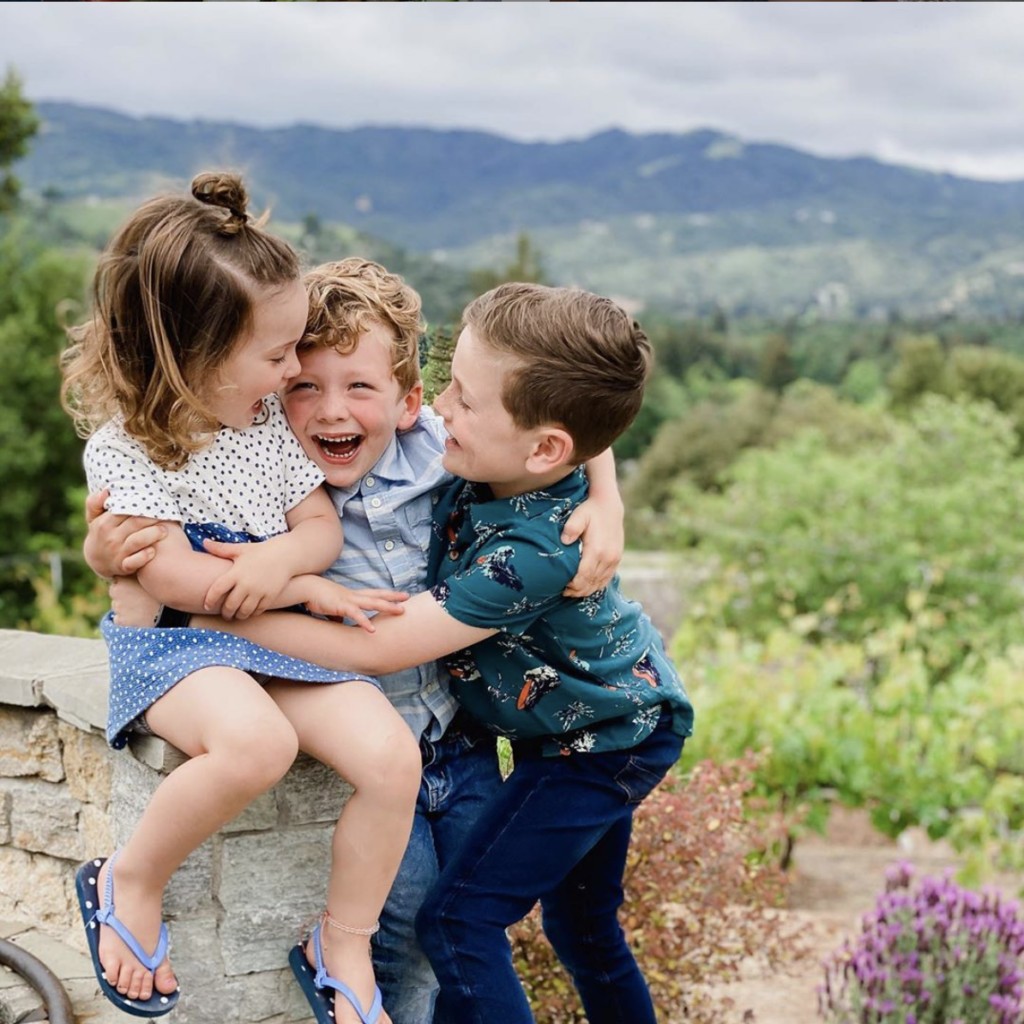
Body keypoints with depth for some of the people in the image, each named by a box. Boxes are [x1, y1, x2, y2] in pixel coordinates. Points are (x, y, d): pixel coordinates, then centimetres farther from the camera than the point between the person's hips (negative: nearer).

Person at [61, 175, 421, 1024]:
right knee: (256, 742, -39)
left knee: (393, 756, -19)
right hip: (173, 642, -5)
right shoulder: (125, 446, -11)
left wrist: (284, 555, -17)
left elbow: (323, 524, 9)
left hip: (281, 635, 6)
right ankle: (129, 884, -11)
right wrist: (316, 594, -15)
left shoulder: (268, 421, 7)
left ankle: (346, 950, 1)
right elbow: (176, 580, -17)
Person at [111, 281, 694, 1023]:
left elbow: (375, 650, -34)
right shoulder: (493, 468, -15)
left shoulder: (532, 553, -37)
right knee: (581, 922, 23)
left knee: (459, 921, -10)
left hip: (603, 743, -9)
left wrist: (207, 618, -33)